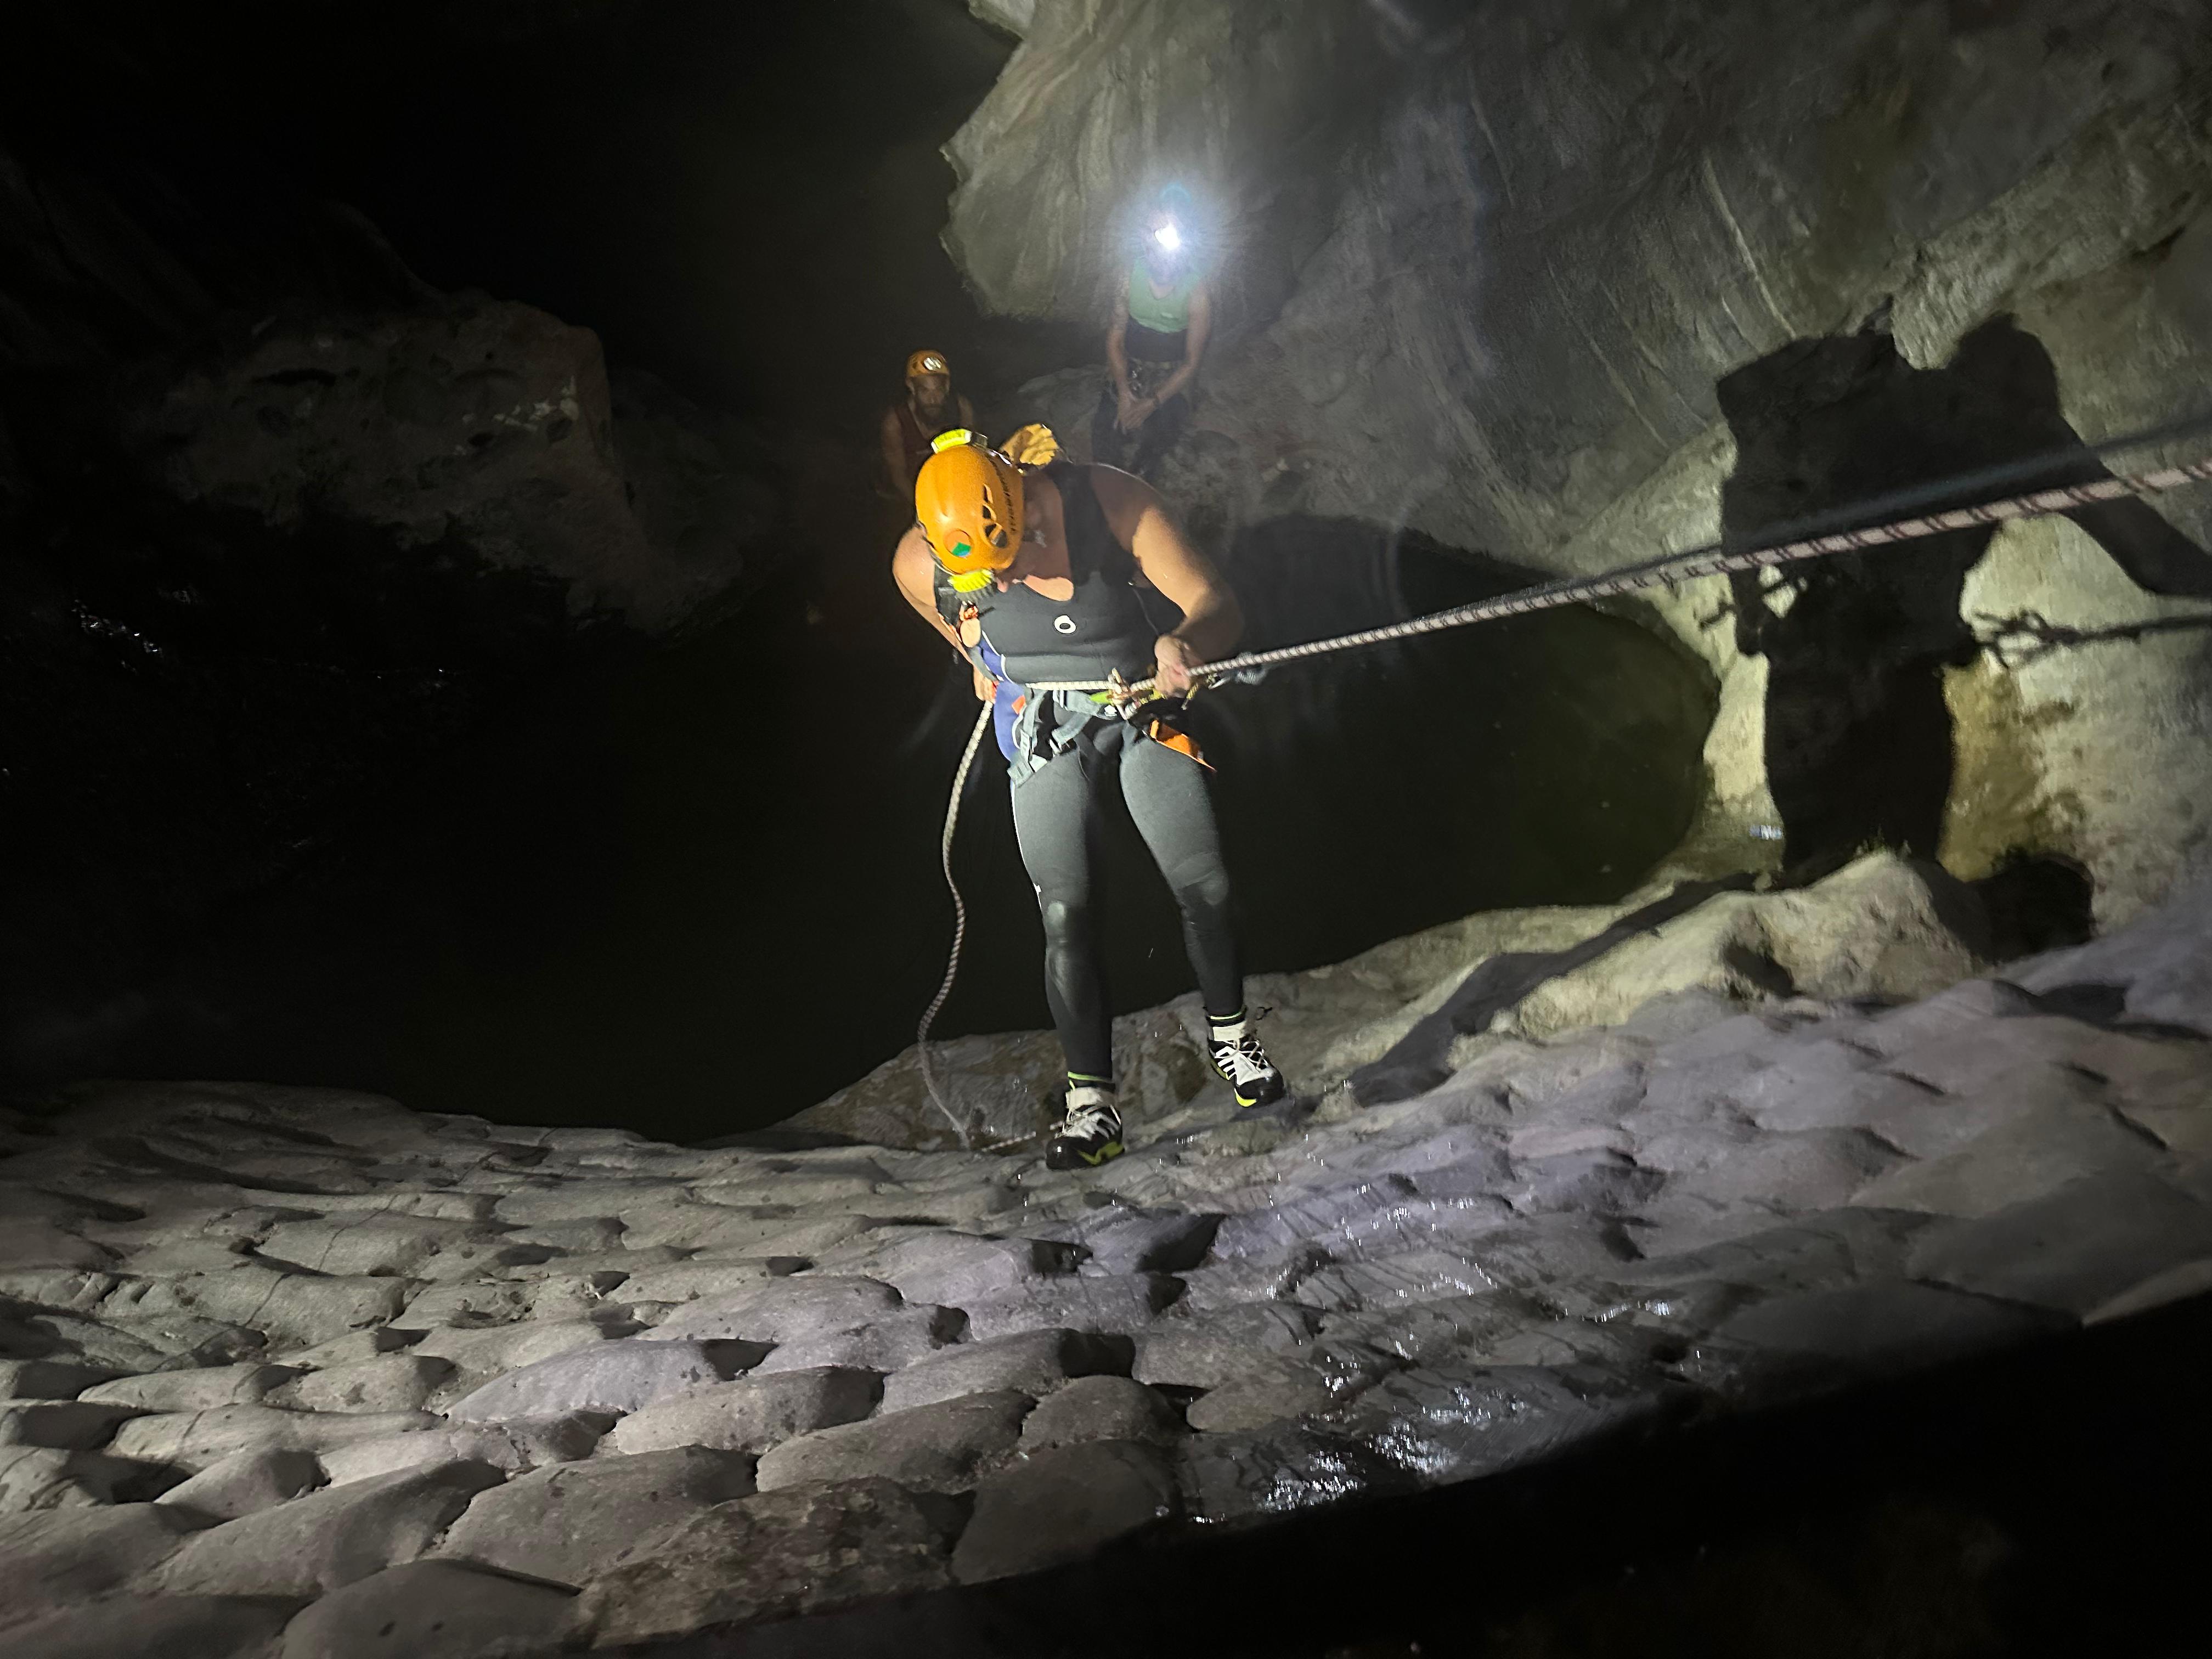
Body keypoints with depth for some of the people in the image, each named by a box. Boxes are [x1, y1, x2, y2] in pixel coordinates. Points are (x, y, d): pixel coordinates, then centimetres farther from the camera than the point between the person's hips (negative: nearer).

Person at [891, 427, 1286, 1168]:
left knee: (1205, 890, -7)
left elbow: (1217, 605, -23)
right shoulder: (922, 564, -17)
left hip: (1144, 712, 0)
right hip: (1045, 737, 0)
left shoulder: (1111, 500, -22)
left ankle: (1229, 1032, 21)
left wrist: (1184, 641, -44)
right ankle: (1091, 1101, 0)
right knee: (1065, 914, -12)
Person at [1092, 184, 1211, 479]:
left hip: (1170, 380, -2)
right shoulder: (1131, 273, -13)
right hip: (1127, 372, 2)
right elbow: (1116, 336, -6)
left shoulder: (1197, 292, -21)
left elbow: (1192, 363, -13)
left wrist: (1152, 403, -20)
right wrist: (1124, 392, -18)